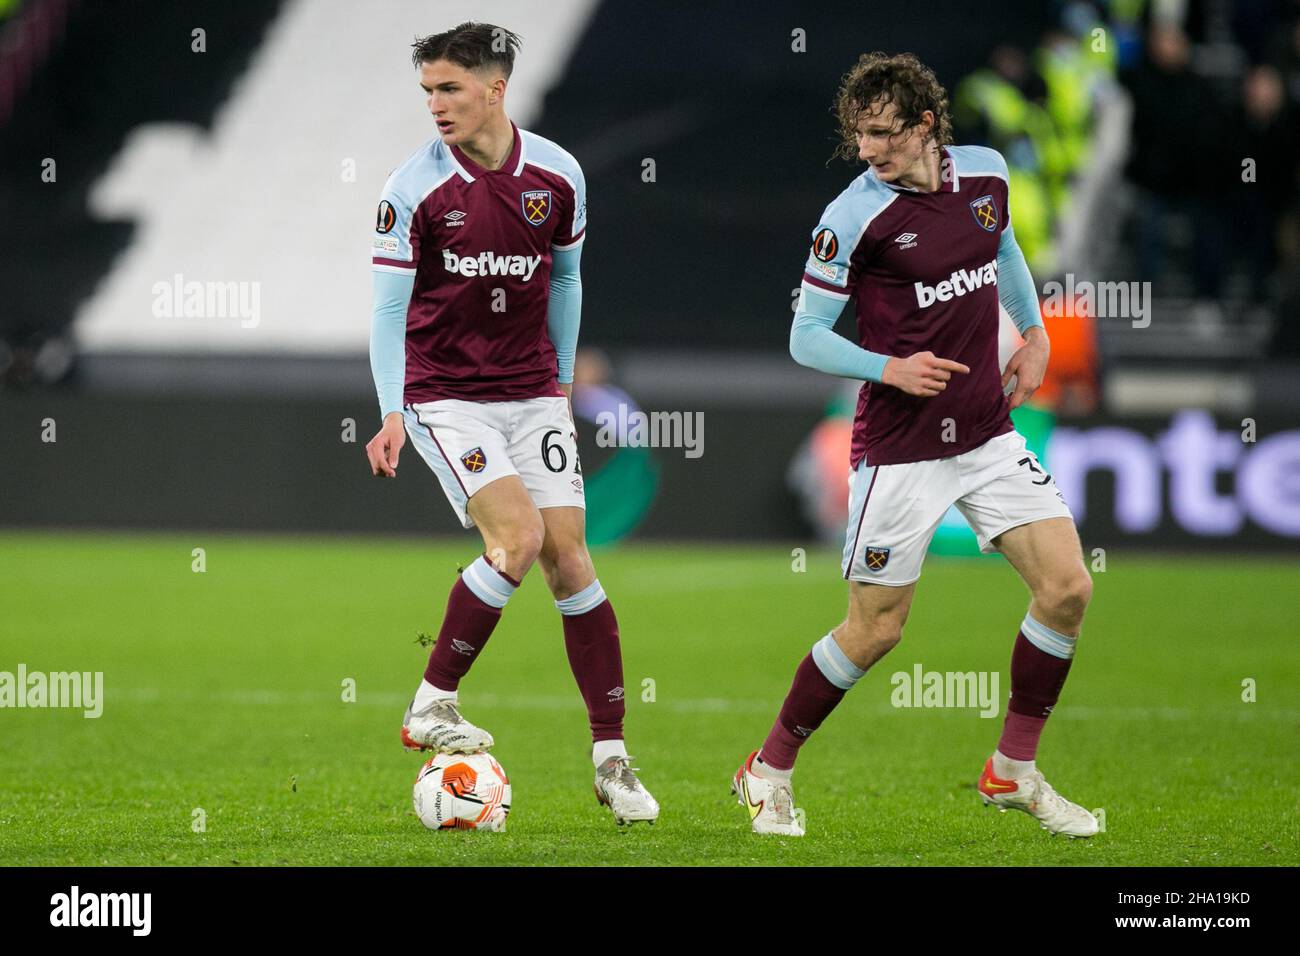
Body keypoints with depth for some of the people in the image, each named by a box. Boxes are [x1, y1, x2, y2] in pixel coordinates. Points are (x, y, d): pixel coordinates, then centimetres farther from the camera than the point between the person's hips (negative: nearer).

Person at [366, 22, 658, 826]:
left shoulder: (558, 176, -1)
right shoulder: (414, 188, -11)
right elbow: (388, 308, -9)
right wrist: (393, 414, -19)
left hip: (532, 392, 3)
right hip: (445, 393, -3)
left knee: (569, 556, -3)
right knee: (518, 537, -21)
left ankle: (612, 758, 2)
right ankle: (433, 705, -6)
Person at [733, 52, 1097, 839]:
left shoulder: (986, 174, 2)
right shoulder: (854, 216, -14)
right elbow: (806, 337, -9)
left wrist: (1034, 332, 17)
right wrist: (890, 369, -23)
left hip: (988, 434, 5)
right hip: (899, 447, -5)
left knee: (1067, 587, -4)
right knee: (876, 630, -2)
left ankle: (1014, 772, 11)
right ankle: (769, 773, 17)